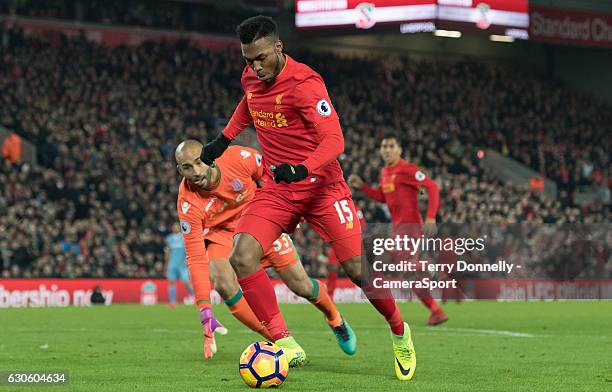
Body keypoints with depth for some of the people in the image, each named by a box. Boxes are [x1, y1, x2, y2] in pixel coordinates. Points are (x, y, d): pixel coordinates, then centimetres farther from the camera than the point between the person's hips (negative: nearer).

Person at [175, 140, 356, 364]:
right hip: (222, 234, -1)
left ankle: (335, 319, 34)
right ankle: (282, 341, -17)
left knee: (301, 286, -2)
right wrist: (204, 307, -39)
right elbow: (196, 259, -31)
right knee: (224, 284, -30)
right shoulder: (188, 204, -30)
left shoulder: (238, 159, -30)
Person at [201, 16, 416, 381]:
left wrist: (303, 169, -42)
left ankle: (400, 334, 20)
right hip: (277, 188, 5)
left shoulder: (305, 83, -20)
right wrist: (224, 138, 22)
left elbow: (334, 140, -27)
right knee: (242, 258, -19)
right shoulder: (251, 78, 1)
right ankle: (284, 342, -12)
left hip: (321, 185, -5)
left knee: (358, 269, -9)